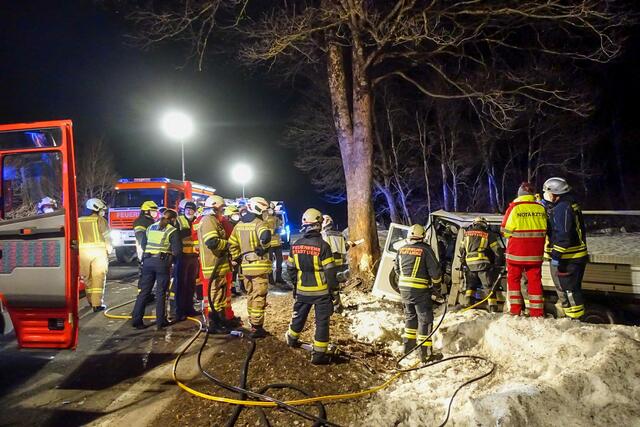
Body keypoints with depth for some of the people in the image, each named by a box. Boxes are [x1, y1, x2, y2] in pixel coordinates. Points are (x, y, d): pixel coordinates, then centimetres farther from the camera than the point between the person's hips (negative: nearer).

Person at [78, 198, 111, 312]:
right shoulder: (100, 220, 0)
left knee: (87, 277, 17)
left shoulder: (79, 221, 12)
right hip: (98, 251, -4)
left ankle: (91, 301, 26)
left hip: (83, 251, 4)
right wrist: (109, 250, 7)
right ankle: (97, 304, -2)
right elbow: (107, 237, -4)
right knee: (98, 278, 0)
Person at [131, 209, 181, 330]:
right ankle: (160, 321, 8)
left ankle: (136, 319, 10)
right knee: (161, 293, 3)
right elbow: (177, 250, -9)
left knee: (144, 291, 10)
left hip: (148, 261, 5)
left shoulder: (150, 227, 13)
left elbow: (143, 245, 17)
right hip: (163, 262, -5)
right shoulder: (172, 231, -4)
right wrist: (170, 255, 9)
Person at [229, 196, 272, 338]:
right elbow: (265, 236, -33)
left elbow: (232, 245, 13)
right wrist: (264, 248, -16)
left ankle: (253, 322, 28)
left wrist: (238, 259, 20)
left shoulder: (239, 225, 11)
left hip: (246, 266, 7)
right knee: (259, 297, 0)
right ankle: (256, 327, 4)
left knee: (250, 295, 19)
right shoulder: (259, 223, -11)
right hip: (259, 265, -7)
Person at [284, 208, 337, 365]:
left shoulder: (296, 245, 0)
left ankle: (292, 339, 45)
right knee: (322, 321, 4)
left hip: (302, 290, 5)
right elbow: (329, 271, -14)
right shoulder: (322, 245, -16)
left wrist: (295, 284, 22)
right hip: (321, 291, -5)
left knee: (299, 316, 25)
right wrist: (333, 289, -3)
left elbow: (290, 268, 9)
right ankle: (319, 354, 7)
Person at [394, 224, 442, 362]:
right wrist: (436, 284, 8)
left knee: (410, 316, 22)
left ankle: (408, 345, 30)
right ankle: (425, 352, 6)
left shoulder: (402, 250, 5)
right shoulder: (425, 250, -13)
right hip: (420, 290, -6)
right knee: (425, 319, 4)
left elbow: (397, 268, 17)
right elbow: (435, 270, -10)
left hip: (403, 288, 6)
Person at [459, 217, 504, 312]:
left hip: (469, 263, 3)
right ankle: (492, 306, -2)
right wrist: (497, 264, 18)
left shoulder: (467, 233, 17)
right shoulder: (488, 234, 7)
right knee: (489, 285, 3)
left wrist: (463, 261, 30)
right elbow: (498, 250, 7)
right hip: (482, 262, -3)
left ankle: (466, 301, 7)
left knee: (470, 284, 19)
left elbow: (462, 249, 20)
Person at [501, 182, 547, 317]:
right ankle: (537, 312, 15)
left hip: (516, 251, -3)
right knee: (535, 281, 11)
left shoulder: (514, 207, -10)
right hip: (536, 253, 3)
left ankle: (515, 310, 11)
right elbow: (545, 230, 7)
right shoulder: (541, 208, 0)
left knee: (513, 279, 12)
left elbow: (506, 231, -6)